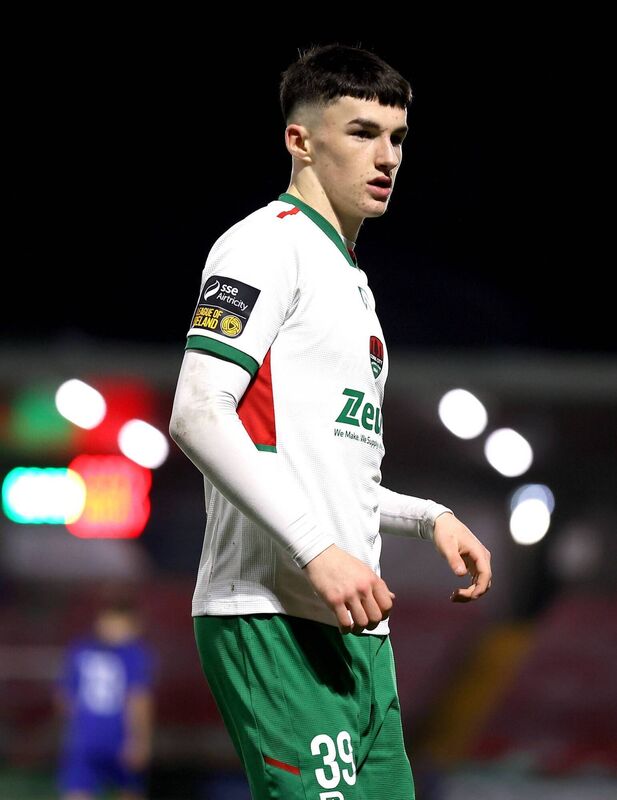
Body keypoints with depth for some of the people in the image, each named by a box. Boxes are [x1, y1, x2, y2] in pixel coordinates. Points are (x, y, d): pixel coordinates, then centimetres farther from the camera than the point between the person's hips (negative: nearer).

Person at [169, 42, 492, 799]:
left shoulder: (351, 281, 25)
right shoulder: (267, 243, -4)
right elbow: (196, 414, -17)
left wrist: (431, 519, 16)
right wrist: (318, 550, -22)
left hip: (355, 625, 9)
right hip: (275, 623, -9)